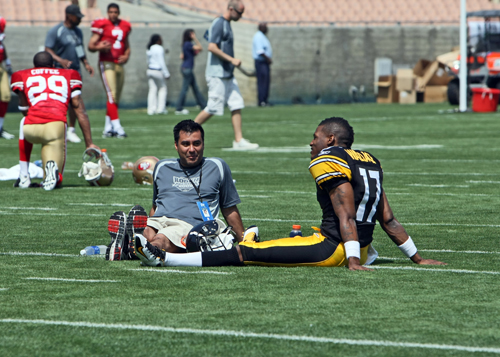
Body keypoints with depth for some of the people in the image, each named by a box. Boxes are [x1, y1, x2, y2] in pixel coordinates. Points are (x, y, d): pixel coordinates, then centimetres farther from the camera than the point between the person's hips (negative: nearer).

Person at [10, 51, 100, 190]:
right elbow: (81, 112, 25)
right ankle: (52, 167, -23)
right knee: (56, 181, 15)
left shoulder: (22, 76, 25)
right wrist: (89, 144, 27)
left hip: (32, 127, 0)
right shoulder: (69, 76, 28)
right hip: (56, 126, 0)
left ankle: (24, 176, 30)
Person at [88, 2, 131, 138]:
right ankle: (117, 127, -20)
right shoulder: (102, 25, -5)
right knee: (112, 95, -16)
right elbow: (90, 45, -4)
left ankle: (108, 129, 14)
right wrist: (99, 47, -24)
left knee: (115, 99, 8)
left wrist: (126, 56, 5)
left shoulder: (124, 26, 13)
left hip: (119, 65, 6)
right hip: (106, 64, -6)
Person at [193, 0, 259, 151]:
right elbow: (212, 47, -21)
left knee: (237, 105, 3)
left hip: (228, 75, 10)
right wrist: (231, 59, -20)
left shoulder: (227, 25, 17)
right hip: (217, 75, -10)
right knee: (213, 108, -7)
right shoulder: (218, 23, -13)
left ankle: (239, 140, 2)